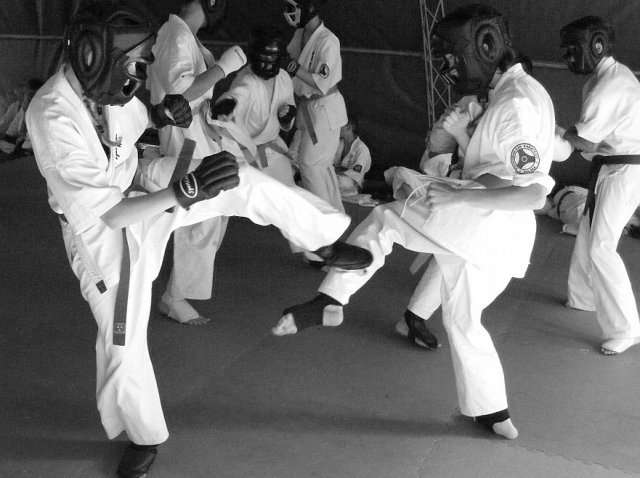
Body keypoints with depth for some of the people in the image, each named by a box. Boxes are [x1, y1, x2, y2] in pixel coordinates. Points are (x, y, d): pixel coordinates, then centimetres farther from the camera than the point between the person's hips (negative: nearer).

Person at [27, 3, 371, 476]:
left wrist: (162, 113, -12)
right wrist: (186, 191, -48)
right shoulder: (53, 117, -36)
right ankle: (143, 435, 29)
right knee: (123, 342, 3)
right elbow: (110, 213, -38)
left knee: (240, 180, -9)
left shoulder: (106, 84, -17)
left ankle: (325, 240, 11)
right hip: (102, 229, -5)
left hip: (139, 186, 6)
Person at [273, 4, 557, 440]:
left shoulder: (518, 104, -18)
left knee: (383, 220, 4)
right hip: (498, 239, 10)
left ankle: (328, 301, -2)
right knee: (462, 320, 23)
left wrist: (457, 196, -24)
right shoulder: (520, 91, 14)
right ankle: (495, 414, 33)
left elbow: (534, 193, -26)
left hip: (479, 221, -10)